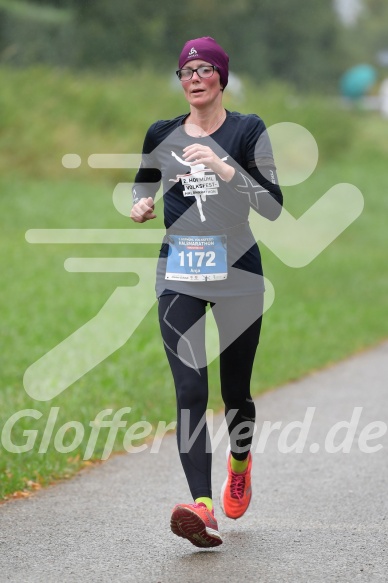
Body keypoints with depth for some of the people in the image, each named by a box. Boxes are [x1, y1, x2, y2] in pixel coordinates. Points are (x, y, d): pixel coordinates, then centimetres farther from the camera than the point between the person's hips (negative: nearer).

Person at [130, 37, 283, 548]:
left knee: (235, 389, 9)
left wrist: (224, 168, -23)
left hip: (237, 271, -1)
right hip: (178, 274, 1)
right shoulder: (161, 135, 7)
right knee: (190, 390, -14)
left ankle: (240, 462, 43)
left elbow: (273, 207, -12)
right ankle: (203, 508, -24)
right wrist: (140, 206, 3)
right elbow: (145, 185, 26)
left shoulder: (247, 131, -3)